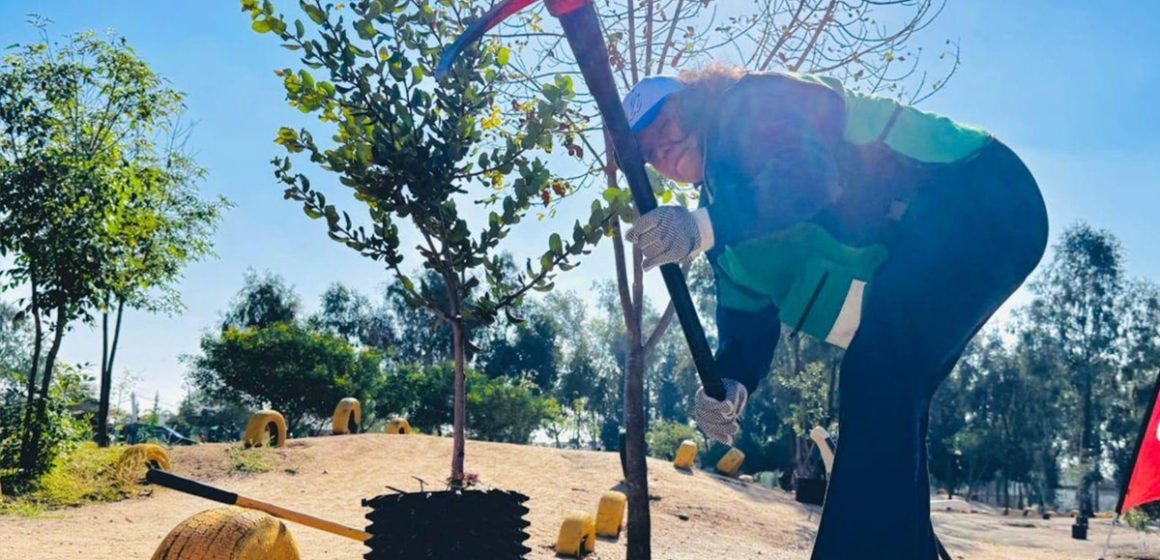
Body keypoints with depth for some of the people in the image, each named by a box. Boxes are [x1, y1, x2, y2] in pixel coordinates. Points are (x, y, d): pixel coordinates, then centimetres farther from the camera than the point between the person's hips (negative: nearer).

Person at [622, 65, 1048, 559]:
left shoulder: (753, 104, -10)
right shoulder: (724, 197, 16)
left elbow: (809, 179, -31)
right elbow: (748, 307, 10)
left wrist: (703, 228, -39)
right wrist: (730, 380, -8)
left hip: (982, 197, -10)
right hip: (925, 260, 10)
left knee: (876, 381, -22)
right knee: (883, 404, 8)